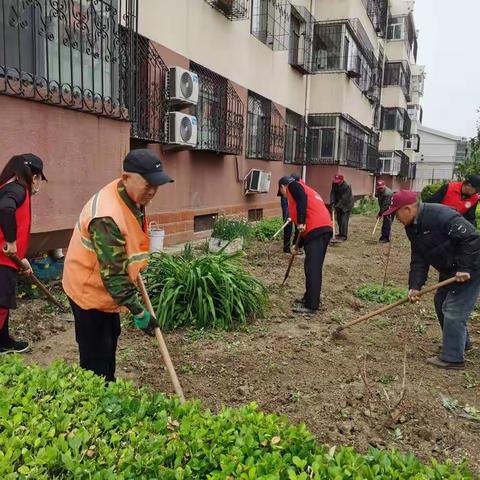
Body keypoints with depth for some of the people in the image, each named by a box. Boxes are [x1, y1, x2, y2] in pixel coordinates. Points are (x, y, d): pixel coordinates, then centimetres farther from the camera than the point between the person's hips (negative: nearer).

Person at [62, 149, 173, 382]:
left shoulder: (133, 197, -7)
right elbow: (113, 273, -33)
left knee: (111, 338, 24)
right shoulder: (107, 216, -36)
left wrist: (135, 271, 21)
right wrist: (138, 312, -27)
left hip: (108, 286, 10)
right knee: (96, 354, 0)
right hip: (89, 289, -10)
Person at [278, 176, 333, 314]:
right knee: (314, 268, 17)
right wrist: (298, 245, 34)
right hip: (324, 228, 10)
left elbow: (302, 199, -16)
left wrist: (301, 222, -20)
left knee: (312, 269, -8)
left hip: (316, 230, -10)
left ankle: (311, 306, -6)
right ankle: (310, 298, 26)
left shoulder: (293, 186, 9)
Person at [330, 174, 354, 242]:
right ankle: (341, 233, 25)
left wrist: (337, 206, -32)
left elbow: (344, 198, -29)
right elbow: (333, 193, -9)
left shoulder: (347, 186, -27)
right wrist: (332, 203, -23)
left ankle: (344, 236, -12)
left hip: (347, 205, -7)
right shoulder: (334, 184, -7)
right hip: (339, 204, 7)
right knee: (339, 219, 11)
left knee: (344, 220, -14)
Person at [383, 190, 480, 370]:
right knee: (441, 302, 19)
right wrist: (415, 285, -10)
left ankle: (452, 358, 6)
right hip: (450, 270, 10)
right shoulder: (412, 227, 1)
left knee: (454, 310, -7)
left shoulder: (441, 215, -29)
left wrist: (464, 268, -27)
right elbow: (418, 259, 0)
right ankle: (462, 341, 39)